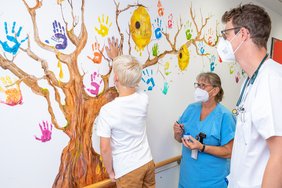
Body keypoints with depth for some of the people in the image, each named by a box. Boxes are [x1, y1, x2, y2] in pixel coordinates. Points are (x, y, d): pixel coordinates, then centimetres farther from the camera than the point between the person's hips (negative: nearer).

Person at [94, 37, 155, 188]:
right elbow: (129, 79, 11)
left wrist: (110, 171, -1)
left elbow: (105, 149, -19)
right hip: (148, 163, 5)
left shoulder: (107, 110, -24)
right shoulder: (143, 99, -10)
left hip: (128, 170, -5)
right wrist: (116, 58, 21)